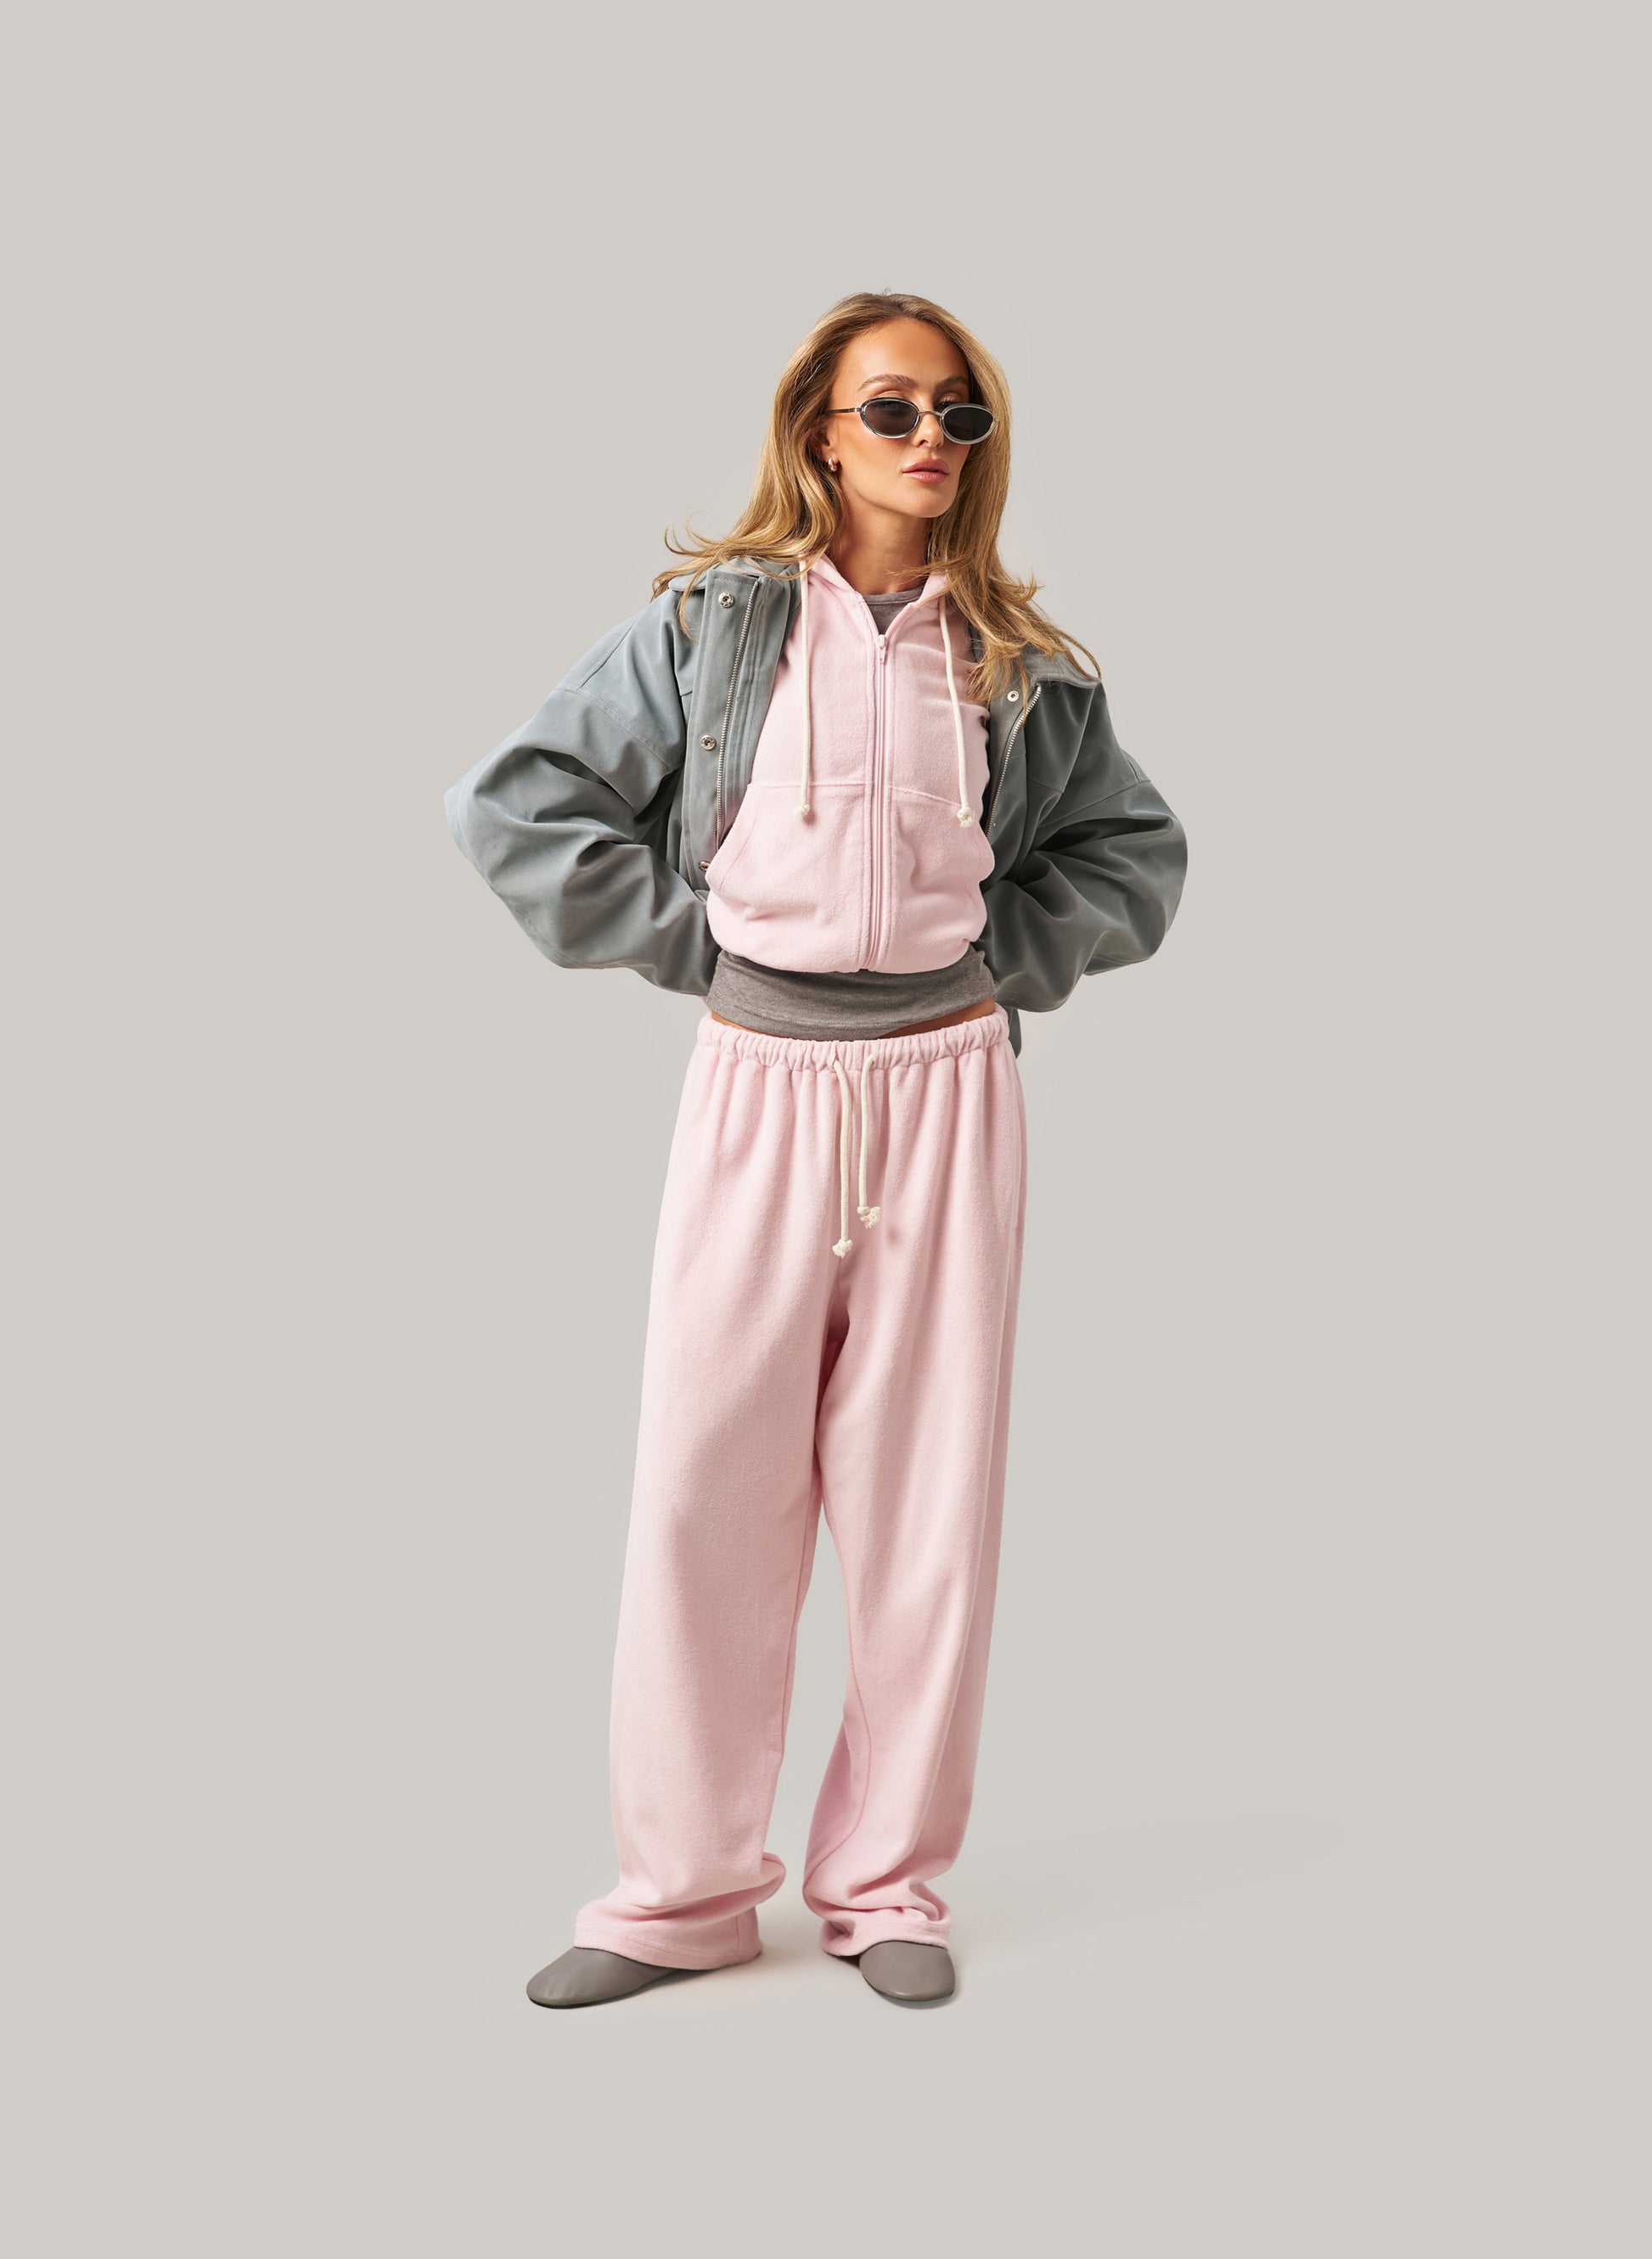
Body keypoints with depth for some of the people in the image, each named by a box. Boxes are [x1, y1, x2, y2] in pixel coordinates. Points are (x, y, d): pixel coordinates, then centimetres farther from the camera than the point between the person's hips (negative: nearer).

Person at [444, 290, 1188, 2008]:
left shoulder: (1020, 665, 9)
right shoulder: (707, 621, 3)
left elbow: (1140, 850, 20)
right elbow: (513, 803, 1)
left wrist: (1010, 953, 6)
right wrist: (684, 942, -3)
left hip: (947, 1083, 2)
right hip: (757, 1080, -1)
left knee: (930, 1479, 3)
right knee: (707, 1474, -1)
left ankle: (888, 1879, 15)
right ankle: (686, 1886, 12)